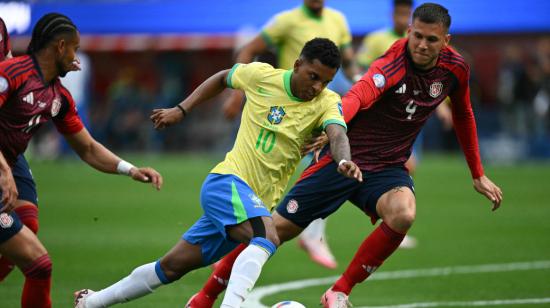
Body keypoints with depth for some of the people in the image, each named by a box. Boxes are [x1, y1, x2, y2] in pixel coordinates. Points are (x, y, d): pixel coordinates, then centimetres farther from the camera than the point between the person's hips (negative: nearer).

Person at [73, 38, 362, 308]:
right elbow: (223, 78, 15)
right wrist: (180, 110, 12)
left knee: (173, 266, 10)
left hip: (257, 203, 3)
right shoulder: (261, 75, -6)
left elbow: (337, 134, -27)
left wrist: (344, 161, -49)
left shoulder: (327, 102, -6)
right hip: (227, 181, -3)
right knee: (267, 237, -33)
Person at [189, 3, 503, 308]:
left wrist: (478, 175, 21)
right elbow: (359, 95, -41)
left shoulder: (455, 68, -3)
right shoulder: (393, 65, -21)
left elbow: (463, 116, 17)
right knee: (277, 229, -5)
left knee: (403, 214, -32)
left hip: (388, 169, 4)